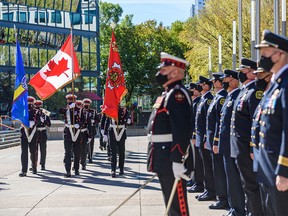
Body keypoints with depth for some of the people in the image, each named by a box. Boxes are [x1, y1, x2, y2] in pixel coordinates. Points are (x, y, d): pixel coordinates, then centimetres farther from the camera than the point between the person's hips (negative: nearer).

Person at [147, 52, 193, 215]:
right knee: (171, 202, 16)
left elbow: (182, 130, -24)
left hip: (173, 158, -11)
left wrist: (178, 161, -28)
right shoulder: (169, 94, 18)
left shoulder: (178, 94, -15)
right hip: (165, 158, 11)